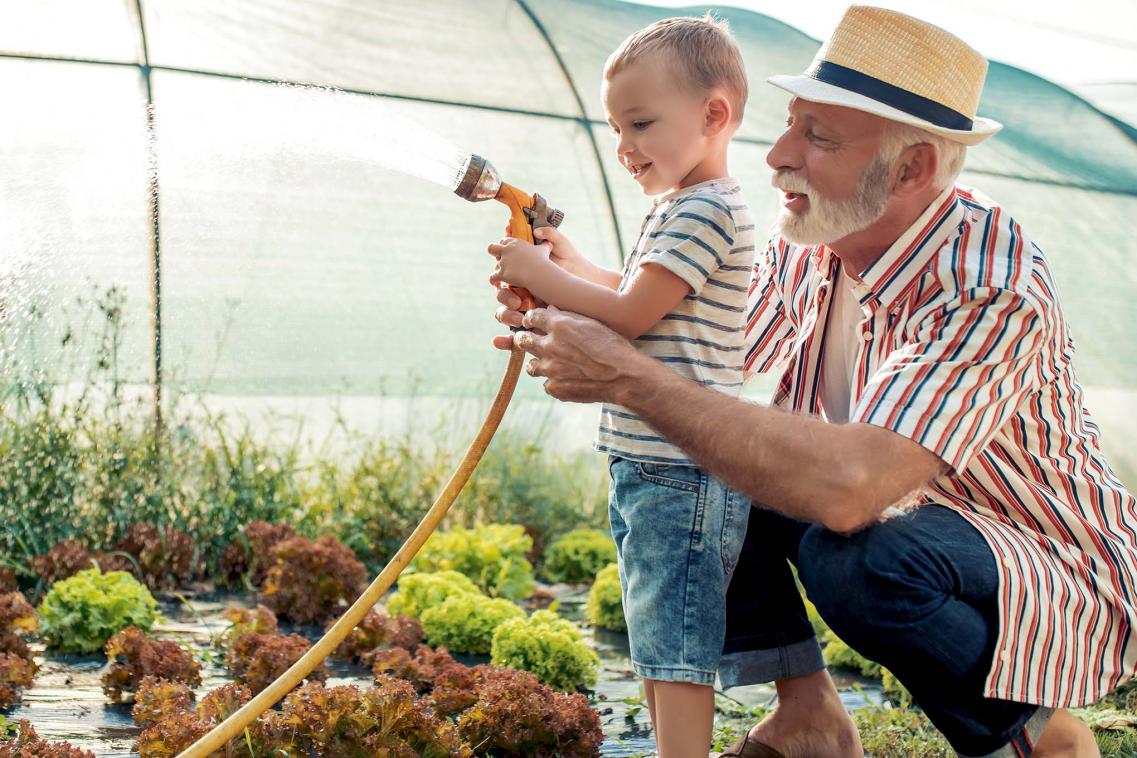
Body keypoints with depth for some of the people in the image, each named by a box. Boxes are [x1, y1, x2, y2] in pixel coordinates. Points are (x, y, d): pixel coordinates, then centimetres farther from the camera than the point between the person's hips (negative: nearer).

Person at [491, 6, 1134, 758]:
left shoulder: (990, 286, -32)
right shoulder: (806, 240, -7)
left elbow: (847, 487, -45)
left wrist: (629, 378, -39)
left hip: (1059, 579, -7)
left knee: (852, 557, -36)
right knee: (698, 468, -5)